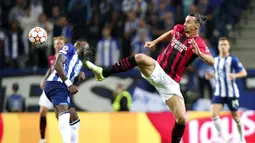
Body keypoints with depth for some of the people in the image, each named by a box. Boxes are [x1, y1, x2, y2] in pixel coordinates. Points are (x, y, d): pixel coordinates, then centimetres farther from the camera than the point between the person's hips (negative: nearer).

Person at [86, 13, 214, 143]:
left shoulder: (198, 43, -10)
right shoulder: (179, 29, 5)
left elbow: (212, 62, -25)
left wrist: (199, 53, -40)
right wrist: (154, 42, 23)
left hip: (170, 82, -3)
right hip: (157, 70, 3)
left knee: (181, 119, -11)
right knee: (140, 58, -28)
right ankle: (103, 73, -28)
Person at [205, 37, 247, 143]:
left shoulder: (233, 60, -9)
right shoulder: (216, 60, 8)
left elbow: (244, 72, -11)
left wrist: (235, 75, -30)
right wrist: (211, 76, 4)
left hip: (231, 93, -4)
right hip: (219, 93, 4)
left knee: (236, 117, 7)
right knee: (214, 114, -15)